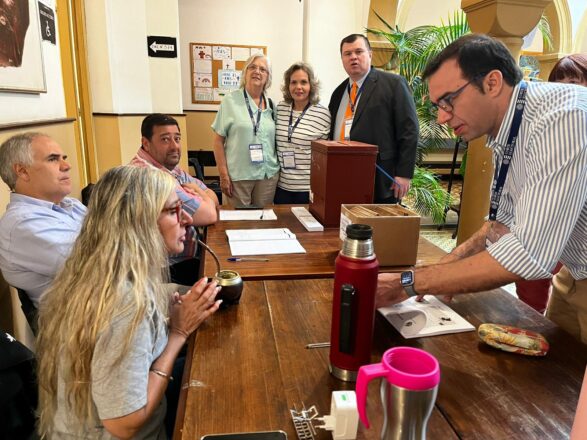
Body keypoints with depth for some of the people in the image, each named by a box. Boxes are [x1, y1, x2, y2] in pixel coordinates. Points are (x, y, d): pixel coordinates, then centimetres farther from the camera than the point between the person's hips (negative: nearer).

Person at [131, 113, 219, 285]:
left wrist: (196, 192, -13)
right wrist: (200, 194, -1)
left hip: (182, 257, 9)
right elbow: (209, 215, -22)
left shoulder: (169, 166, 7)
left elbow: (212, 199, 9)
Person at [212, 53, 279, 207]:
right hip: (238, 175, -3)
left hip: (268, 174, 3)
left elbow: (276, 140, 14)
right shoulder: (230, 101, -2)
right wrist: (223, 175, -8)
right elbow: (218, 140, -3)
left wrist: (278, 167, 7)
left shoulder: (271, 105, 8)